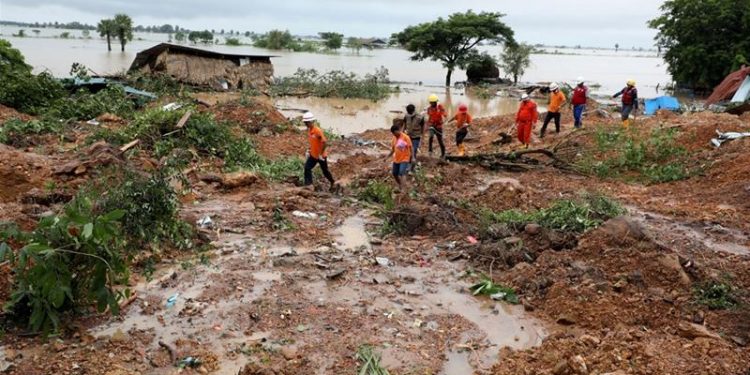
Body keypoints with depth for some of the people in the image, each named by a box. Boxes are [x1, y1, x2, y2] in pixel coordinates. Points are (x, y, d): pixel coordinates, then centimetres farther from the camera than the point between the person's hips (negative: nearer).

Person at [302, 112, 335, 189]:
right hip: (313, 155, 7)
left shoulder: (318, 131, -27)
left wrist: (321, 154, -24)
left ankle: (333, 183, 33)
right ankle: (308, 184, -1)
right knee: (307, 168, -6)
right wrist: (309, 150, 11)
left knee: (325, 171, 10)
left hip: (321, 156, -7)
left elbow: (325, 143, -28)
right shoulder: (309, 130, 0)